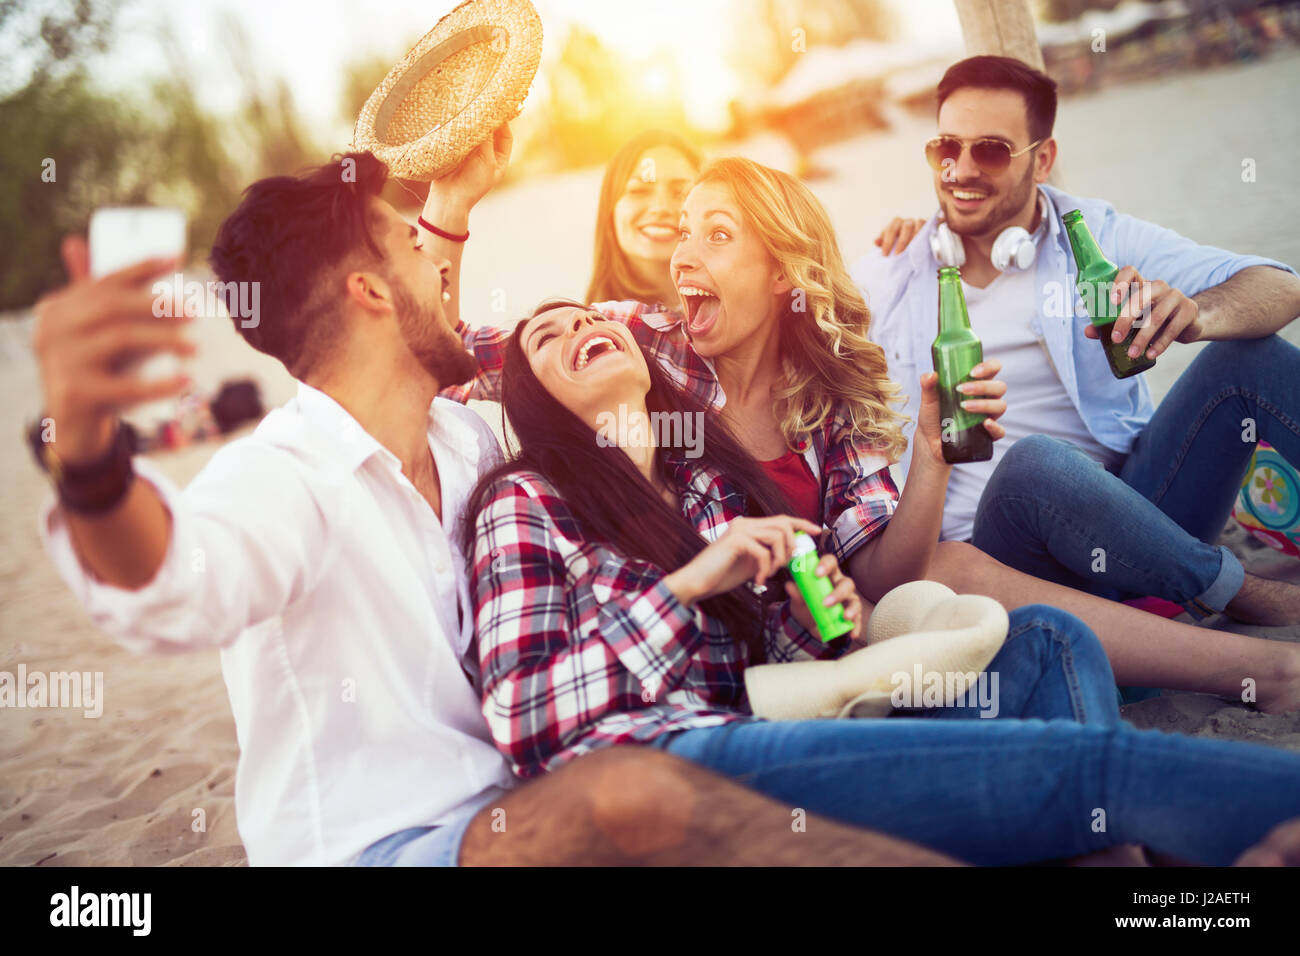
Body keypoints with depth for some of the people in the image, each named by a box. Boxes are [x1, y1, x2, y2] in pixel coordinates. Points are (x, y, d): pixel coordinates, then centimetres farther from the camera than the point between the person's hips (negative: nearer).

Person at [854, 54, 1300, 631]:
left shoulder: (1099, 240, 3)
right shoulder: (886, 279, 5)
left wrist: (1192, 315, -29)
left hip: (1134, 511, 2)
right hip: (999, 546, -2)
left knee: (1249, 356, -15)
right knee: (1033, 462, -35)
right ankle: (1243, 594, -16)